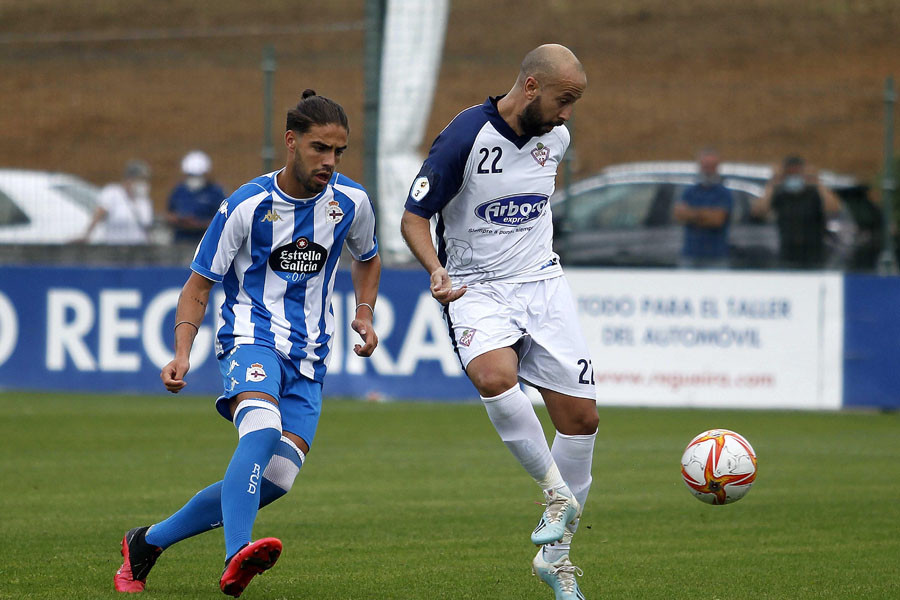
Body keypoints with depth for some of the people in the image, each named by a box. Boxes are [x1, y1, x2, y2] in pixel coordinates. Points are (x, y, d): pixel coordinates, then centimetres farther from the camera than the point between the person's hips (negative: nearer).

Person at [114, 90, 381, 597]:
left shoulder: (352, 202, 3)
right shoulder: (246, 206, -8)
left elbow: (367, 260, 26)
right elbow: (199, 285, 0)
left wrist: (365, 315, 7)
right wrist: (182, 355, -14)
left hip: (308, 357, 4)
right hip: (251, 336, -4)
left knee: (277, 478, -10)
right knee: (262, 430, -36)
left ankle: (148, 542, 6)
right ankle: (236, 557, -50)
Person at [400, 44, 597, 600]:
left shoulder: (555, 136, 1)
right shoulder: (465, 138, -17)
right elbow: (413, 218, -13)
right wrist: (438, 271, -30)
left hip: (543, 283, 5)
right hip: (477, 288, -5)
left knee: (582, 416, -1)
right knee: (495, 376, -36)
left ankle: (556, 553, 16)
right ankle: (557, 494, -17)